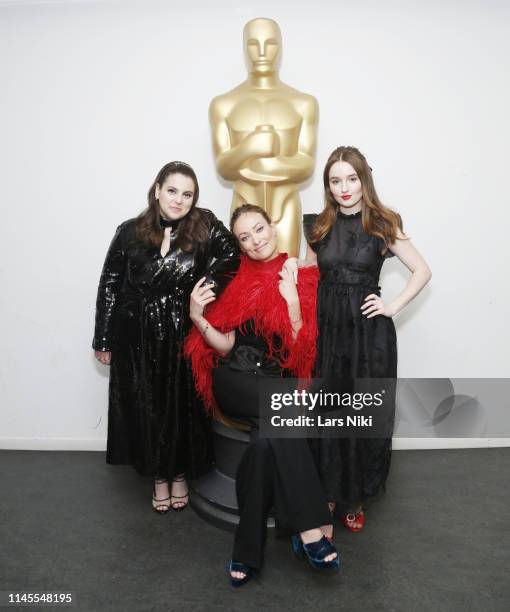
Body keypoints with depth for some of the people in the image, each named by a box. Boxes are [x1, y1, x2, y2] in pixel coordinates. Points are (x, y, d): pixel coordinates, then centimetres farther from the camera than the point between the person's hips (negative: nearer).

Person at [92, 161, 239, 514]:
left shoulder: (204, 226, -7)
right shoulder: (130, 232, -3)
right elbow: (109, 286, 2)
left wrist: (208, 285, -18)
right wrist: (103, 340, 5)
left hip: (184, 338, 0)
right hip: (137, 339, 1)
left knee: (183, 408, 12)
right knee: (147, 409, 12)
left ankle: (180, 474, 37)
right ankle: (158, 476, 36)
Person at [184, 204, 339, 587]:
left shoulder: (301, 278, 6)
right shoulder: (235, 279, 7)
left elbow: (299, 348, -2)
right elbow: (226, 346, 3)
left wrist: (292, 301, -14)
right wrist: (199, 319, -14)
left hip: (277, 381, 1)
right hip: (234, 379, 0)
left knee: (266, 440, -31)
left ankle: (248, 551, -17)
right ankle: (309, 530, -27)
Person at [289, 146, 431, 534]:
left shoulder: (383, 226, -2)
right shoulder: (319, 226, 7)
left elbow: (423, 272, 2)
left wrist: (393, 308, -7)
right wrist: (292, 268, 1)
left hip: (369, 329, -2)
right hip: (326, 326, 3)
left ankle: (356, 499, 26)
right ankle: (328, 493, 26)